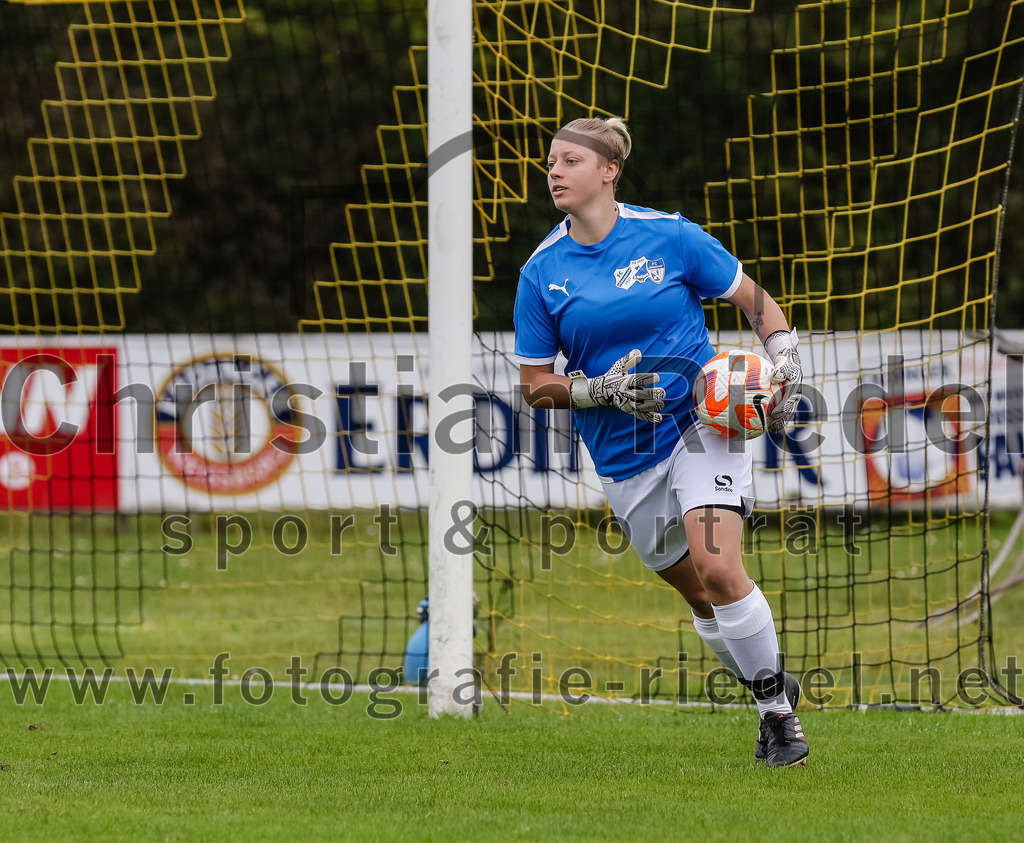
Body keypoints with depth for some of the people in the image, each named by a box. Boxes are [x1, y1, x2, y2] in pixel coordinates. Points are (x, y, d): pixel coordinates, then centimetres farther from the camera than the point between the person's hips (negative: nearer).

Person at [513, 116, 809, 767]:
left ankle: (778, 706, -7)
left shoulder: (670, 237, -6)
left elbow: (755, 299, 6)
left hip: (702, 423, -3)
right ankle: (773, 694, 33)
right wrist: (603, 388, -14)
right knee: (697, 593, 11)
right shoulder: (542, 274, -1)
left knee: (717, 567, -22)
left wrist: (785, 363, -10)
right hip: (623, 459, 3)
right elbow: (536, 386, 3)